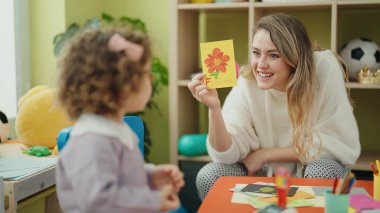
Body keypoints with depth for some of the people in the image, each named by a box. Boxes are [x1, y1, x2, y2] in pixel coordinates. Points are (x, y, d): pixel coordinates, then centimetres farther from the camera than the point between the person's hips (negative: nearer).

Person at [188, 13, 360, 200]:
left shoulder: (324, 69, -24)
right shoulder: (247, 82, -17)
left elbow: (342, 145, -22)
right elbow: (227, 154, -18)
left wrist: (265, 154, -18)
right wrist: (214, 108, -37)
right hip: (266, 174, 2)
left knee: (324, 171, -34)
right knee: (208, 177, -19)